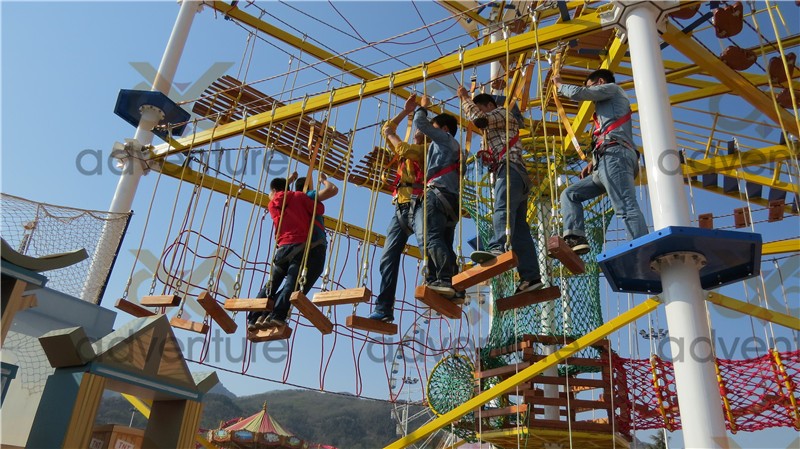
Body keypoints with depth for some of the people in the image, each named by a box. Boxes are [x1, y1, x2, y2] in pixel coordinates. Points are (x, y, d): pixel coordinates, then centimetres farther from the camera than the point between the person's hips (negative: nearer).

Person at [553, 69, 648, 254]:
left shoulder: (612, 88, 15)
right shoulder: (609, 105, 38)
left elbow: (578, 93, 3)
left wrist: (559, 84, 22)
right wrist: (594, 162, 17)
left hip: (614, 155, -10)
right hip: (607, 162, 10)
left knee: (626, 207, -22)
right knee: (569, 194, 9)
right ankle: (575, 237, -10)